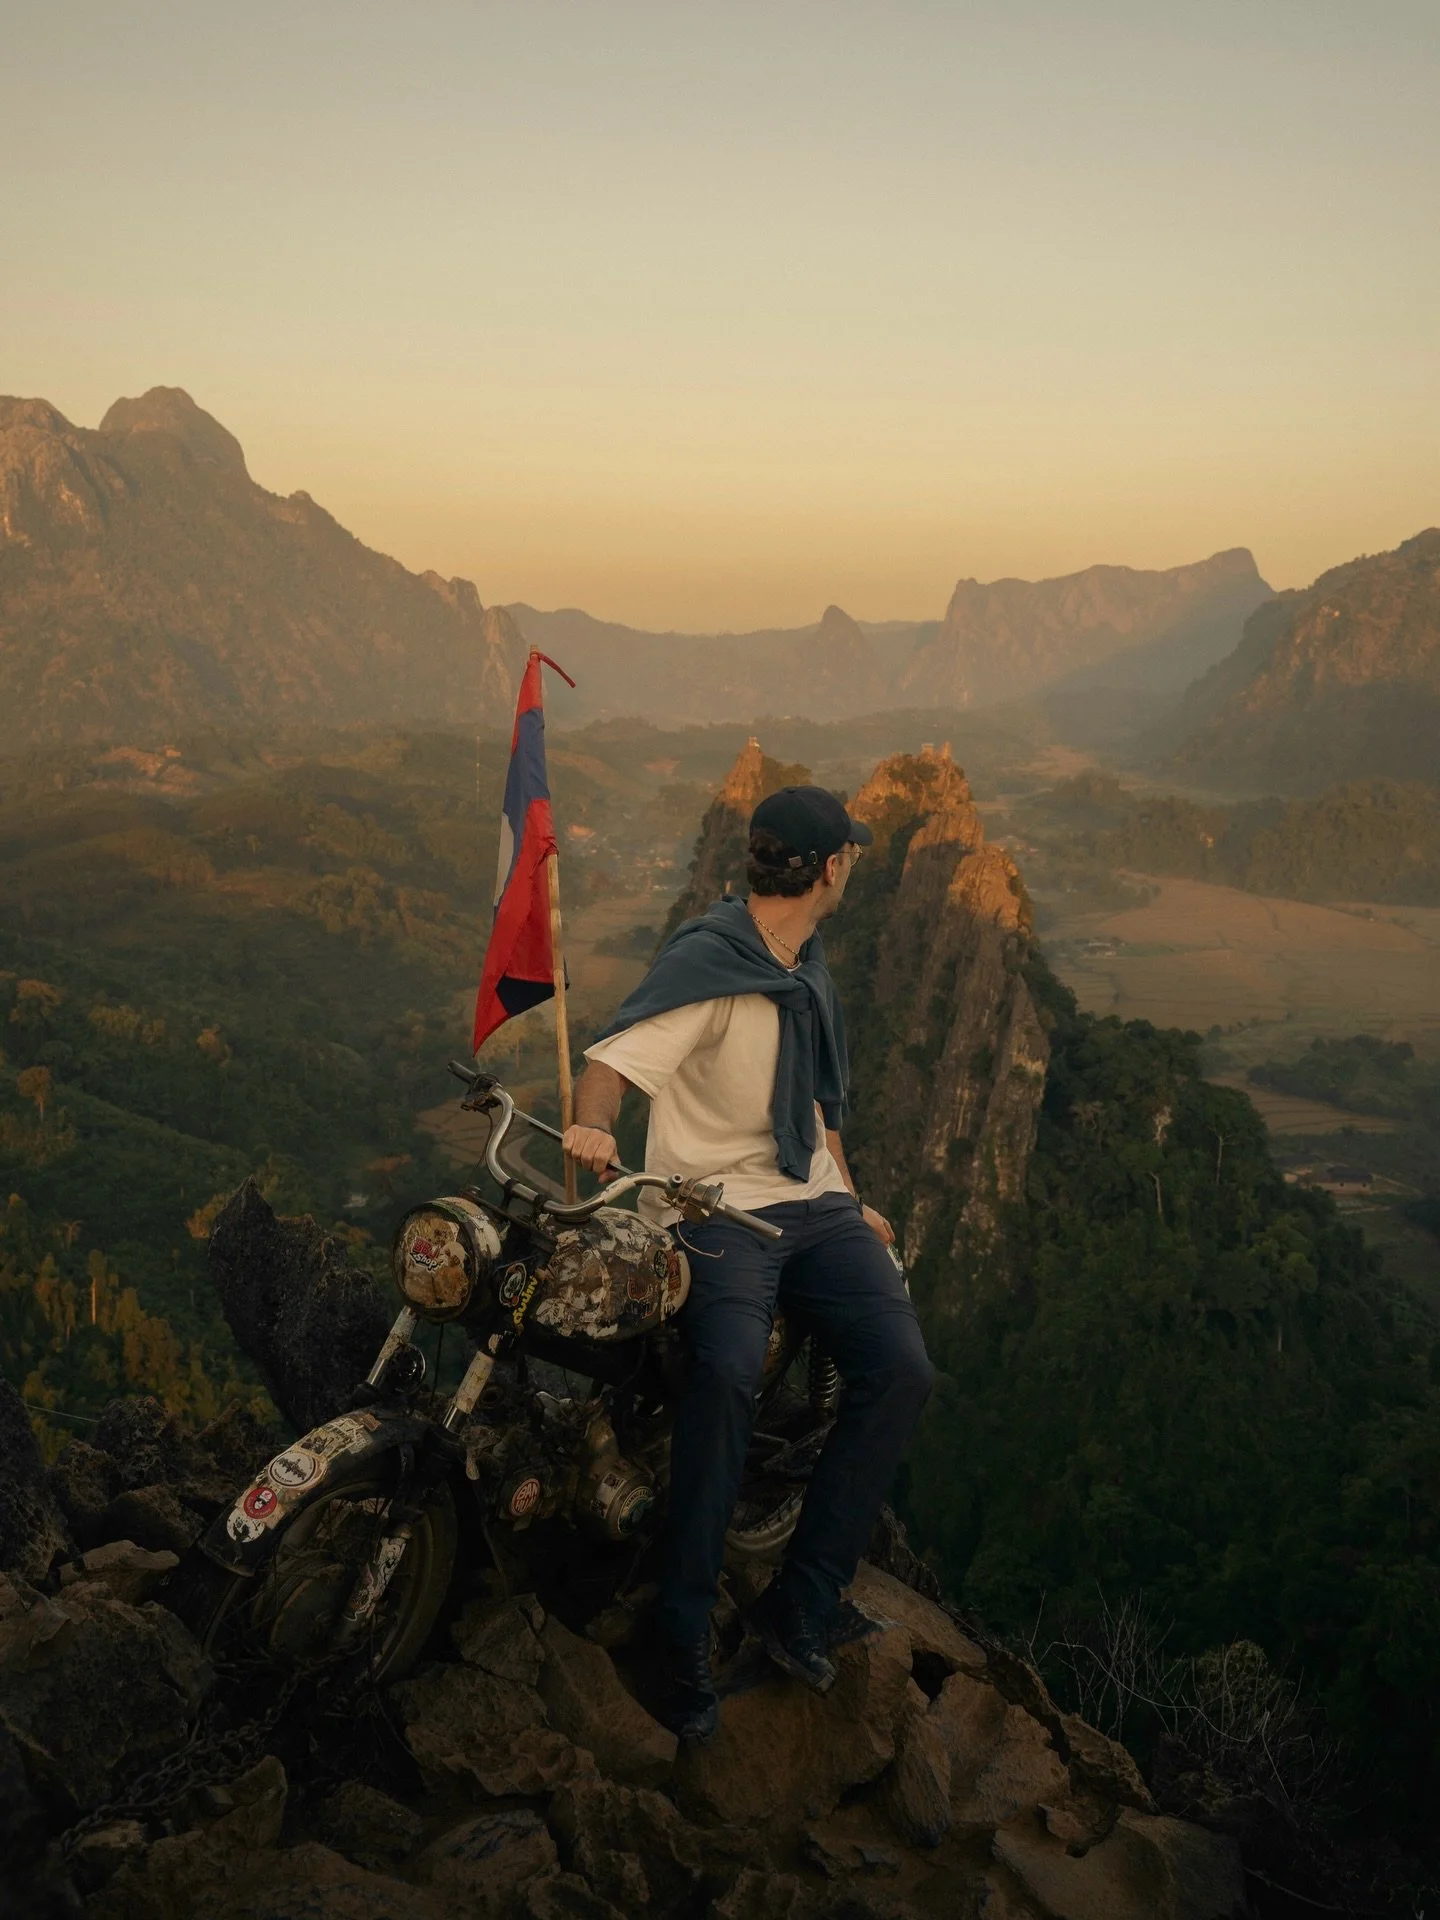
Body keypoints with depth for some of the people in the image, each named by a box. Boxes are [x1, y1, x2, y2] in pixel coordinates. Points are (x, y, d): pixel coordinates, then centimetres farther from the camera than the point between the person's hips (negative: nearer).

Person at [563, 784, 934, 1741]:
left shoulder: (811, 967, 18)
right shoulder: (707, 960, -10)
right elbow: (614, 1056, -21)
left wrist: (852, 1204, 24)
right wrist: (594, 1127, -41)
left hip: (814, 1204, 7)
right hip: (715, 1209, -7)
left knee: (902, 1370, -14)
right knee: (729, 1374, -32)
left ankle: (802, 1601, -3)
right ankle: (685, 1635, -17)